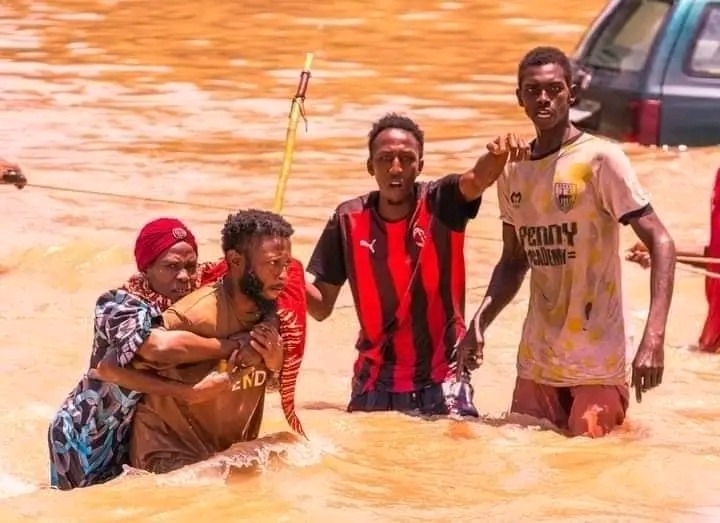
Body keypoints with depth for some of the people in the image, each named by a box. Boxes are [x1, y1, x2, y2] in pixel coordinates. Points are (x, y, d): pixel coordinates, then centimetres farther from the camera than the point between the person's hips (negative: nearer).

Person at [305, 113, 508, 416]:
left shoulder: (441, 204, -8)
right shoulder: (349, 220, -3)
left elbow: (478, 180, -30)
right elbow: (321, 306, 1)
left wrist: (499, 153, -52)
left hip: (442, 382, -2)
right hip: (376, 384, 2)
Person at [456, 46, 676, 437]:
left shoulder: (601, 159, -10)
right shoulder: (513, 172, 8)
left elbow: (661, 244, -14)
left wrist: (653, 338, -24)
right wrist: (479, 324, 4)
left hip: (598, 366, -5)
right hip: (536, 362, 6)